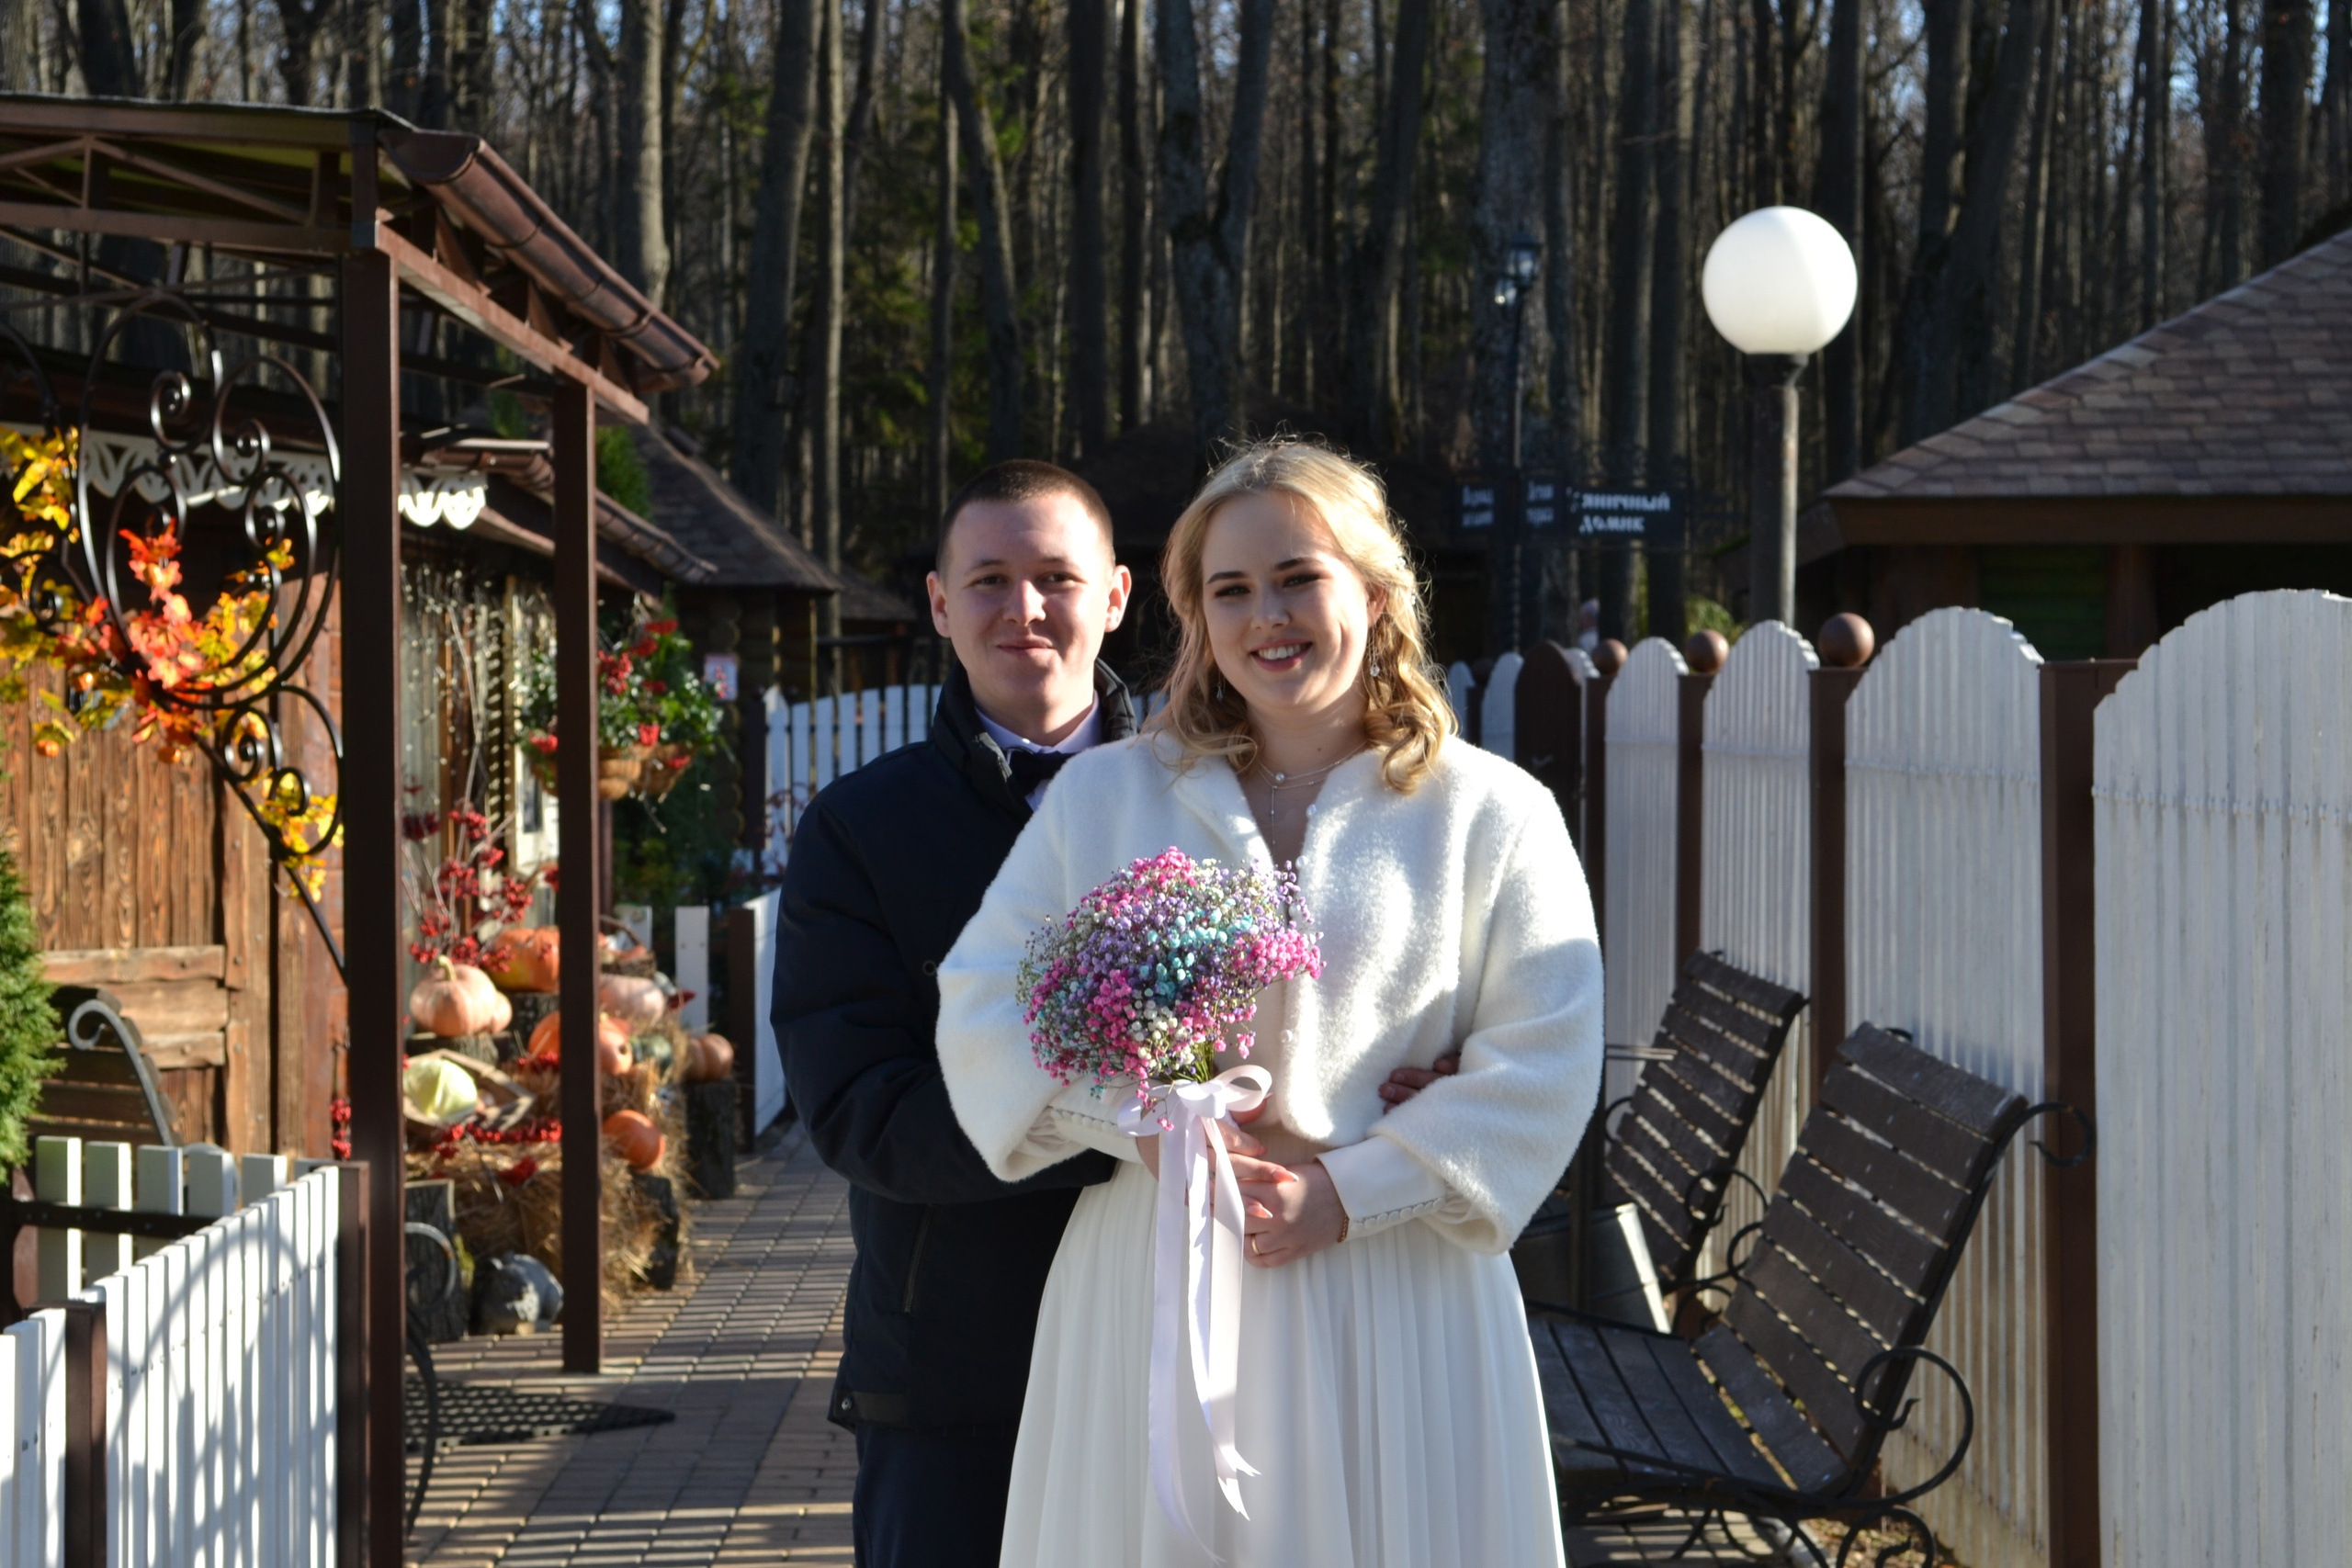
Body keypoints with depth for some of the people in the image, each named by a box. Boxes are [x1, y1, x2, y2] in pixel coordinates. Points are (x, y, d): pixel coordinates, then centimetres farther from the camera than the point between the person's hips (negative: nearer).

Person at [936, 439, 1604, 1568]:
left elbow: (1542, 1064, -3)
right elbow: (986, 1008, 2)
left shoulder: (1489, 814, 4)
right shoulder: (1107, 795, 9)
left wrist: (1351, 1191, -13)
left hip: (1392, 1295, -1)